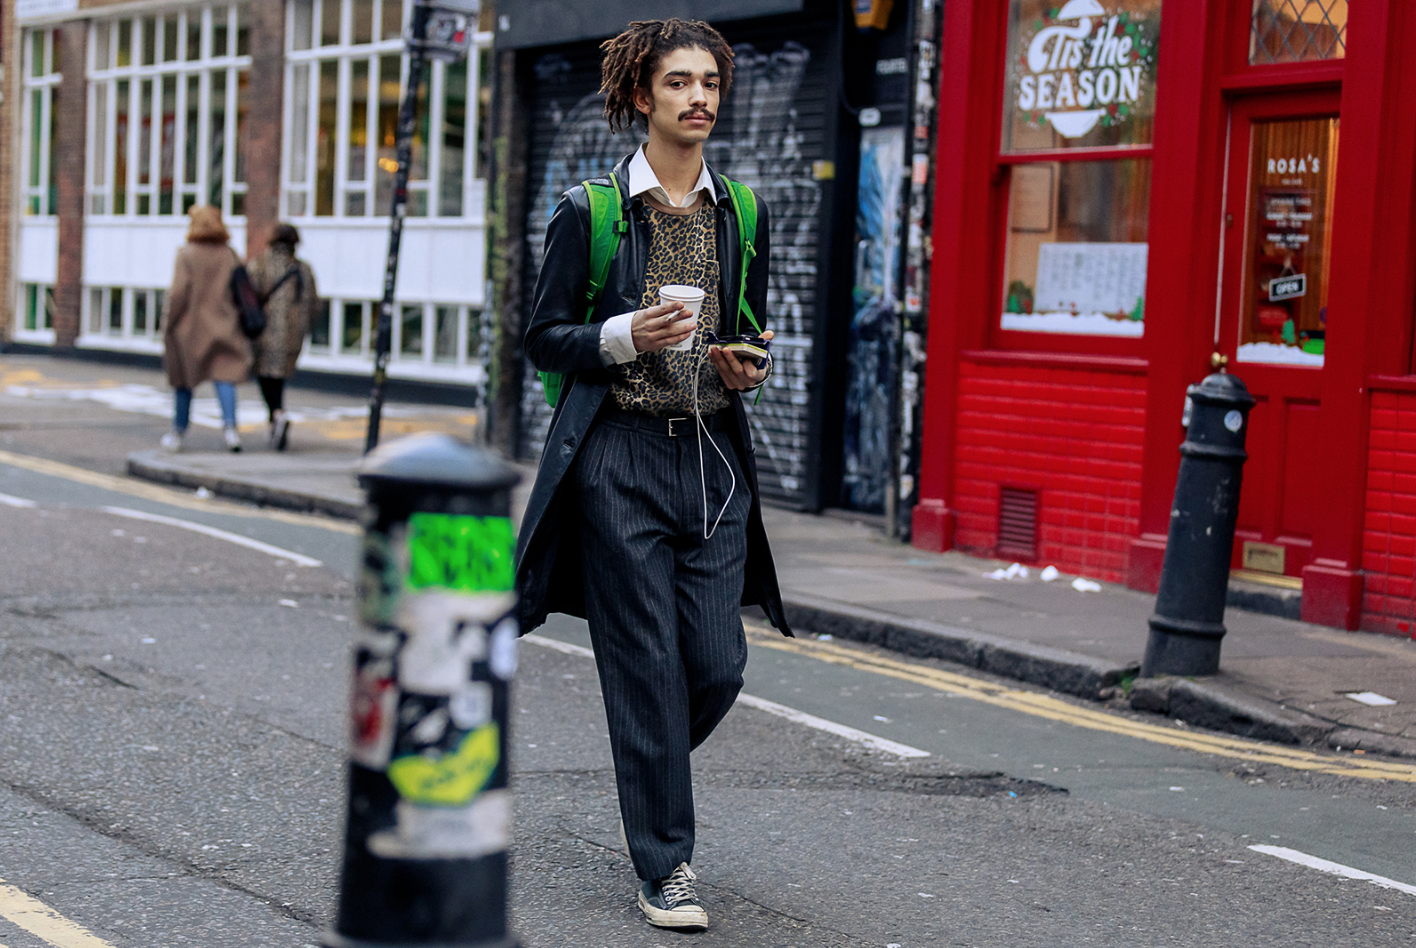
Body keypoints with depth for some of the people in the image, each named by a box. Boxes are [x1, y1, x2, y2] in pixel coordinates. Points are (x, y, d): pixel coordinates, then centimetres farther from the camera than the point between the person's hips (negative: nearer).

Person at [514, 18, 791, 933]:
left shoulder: (741, 213, 11)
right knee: (647, 666, -2)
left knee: (718, 665, 1)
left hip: (715, 456, 4)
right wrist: (627, 336, -16)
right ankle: (666, 866, 8)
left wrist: (751, 369, -1)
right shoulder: (589, 209, -1)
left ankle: (650, 770, 33)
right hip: (621, 457, -4)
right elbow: (544, 336, 1)